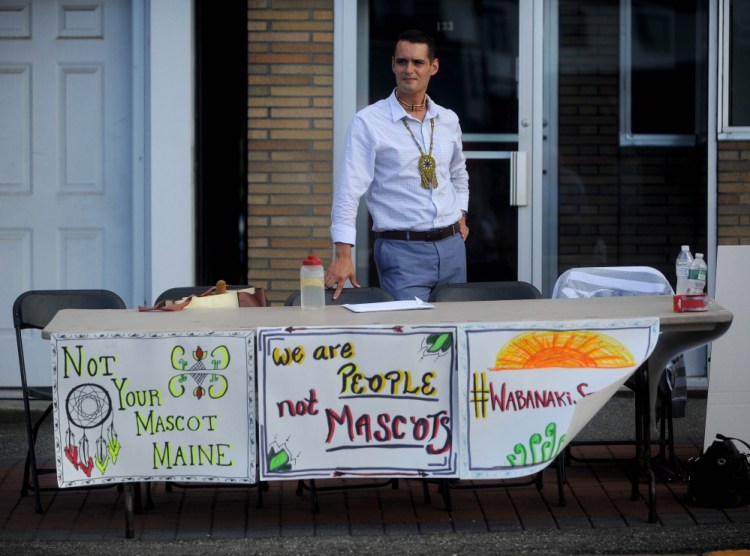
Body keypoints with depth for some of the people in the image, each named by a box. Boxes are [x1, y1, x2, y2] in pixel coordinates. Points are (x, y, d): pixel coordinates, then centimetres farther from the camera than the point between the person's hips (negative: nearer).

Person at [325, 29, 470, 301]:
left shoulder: (448, 120, 10)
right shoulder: (368, 122, -6)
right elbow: (349, 190, -13)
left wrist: (460, 215, 15)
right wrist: (343, 255, -21)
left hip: (452, 246, 5)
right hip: (402, 249, -5)